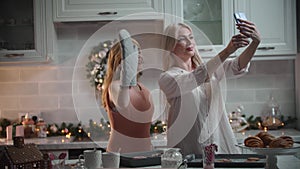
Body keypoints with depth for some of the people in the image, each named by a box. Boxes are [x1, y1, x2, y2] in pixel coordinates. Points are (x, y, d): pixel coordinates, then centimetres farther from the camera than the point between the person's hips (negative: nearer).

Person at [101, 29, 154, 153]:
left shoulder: (143, 89, 9)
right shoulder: (115, 86, -14)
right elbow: (121, 103, -39)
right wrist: (125, 82, -54)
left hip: (144, 152, 7)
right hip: (121, 153, -7)